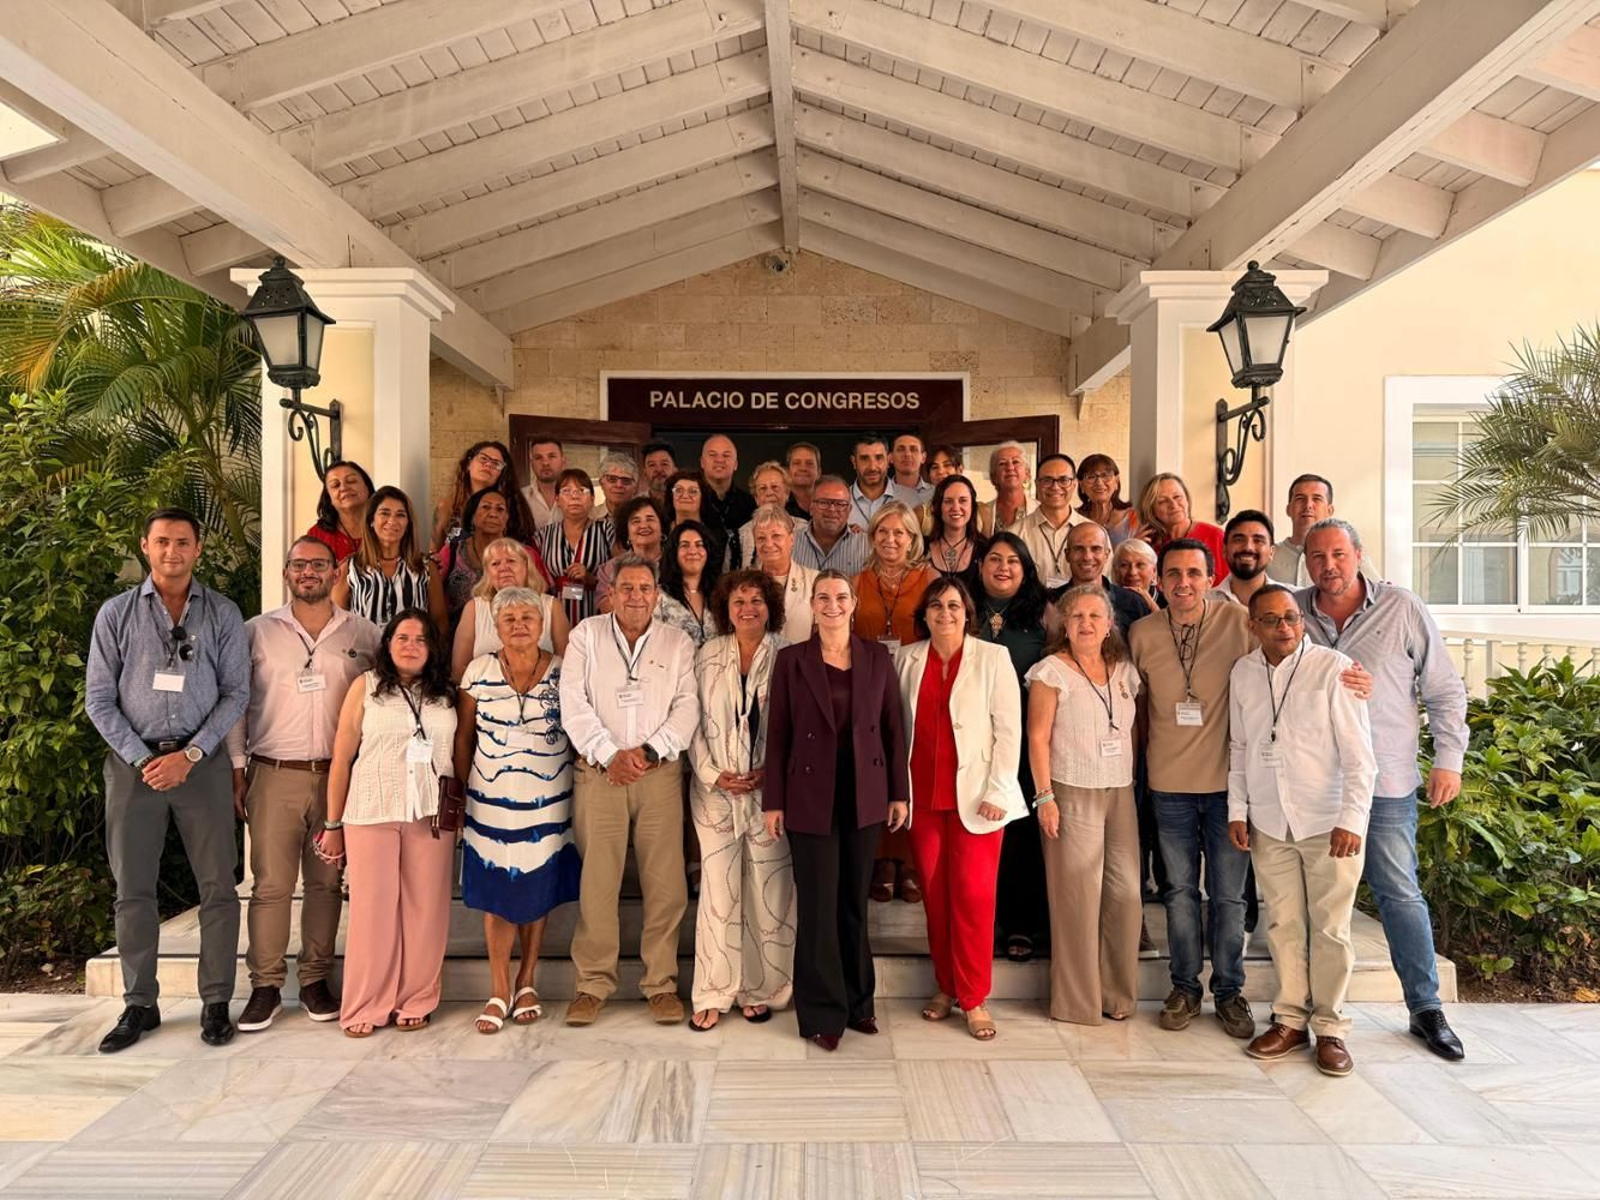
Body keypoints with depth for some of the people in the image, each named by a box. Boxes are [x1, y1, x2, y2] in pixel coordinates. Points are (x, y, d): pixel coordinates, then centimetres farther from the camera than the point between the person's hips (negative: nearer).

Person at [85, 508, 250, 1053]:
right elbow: (99, 699, 3)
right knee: (133, 890, 8)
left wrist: (190, 754, -10)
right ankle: (139, 1004, 21)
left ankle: (215, 1003, 12)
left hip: (201, 761, -1)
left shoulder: (222, 614, 3)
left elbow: (236, 692, 0)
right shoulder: (117, 613, 5)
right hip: (133, 762, 1)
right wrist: (142, 759, -7)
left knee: (217, 886, 1)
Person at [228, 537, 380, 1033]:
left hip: (339, 775, 1)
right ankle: (265, 986, 12)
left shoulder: (364, 634, 6)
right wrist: (237, 775, 1)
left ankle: (315, 980, 19)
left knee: (327, 882, 7)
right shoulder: (256, 632, 5)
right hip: (274, 775, -1)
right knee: (270, 884, 0)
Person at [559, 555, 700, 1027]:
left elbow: (687, 706, 2)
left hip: (660, 772, 1)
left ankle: (661, 983, 13)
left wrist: (650, 750, -11)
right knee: (597, 880, 1)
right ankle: (593, 984, 14)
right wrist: (609, 754, -10)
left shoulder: (678, 643, 10)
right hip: (599, 772, 0)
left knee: (665, 881, 0)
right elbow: (574, 704, 0)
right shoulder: (586, 636, 8)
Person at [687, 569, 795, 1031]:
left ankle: (761, 990, 19)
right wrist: (713, 774, -6)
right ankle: (713, 995, 13)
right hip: (716, 789, 1)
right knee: (717, 888, 2)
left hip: (771, 788, -1)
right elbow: (694, 722, 5)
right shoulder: (707, 656, 6)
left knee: (768, 890, 4)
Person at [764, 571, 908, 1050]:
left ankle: (857, 1002, 27)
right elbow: (777, 733, -1)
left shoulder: (877, 657, 4)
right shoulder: (791, 659, -1)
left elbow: (893, 727, 6)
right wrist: (773, 801, -3)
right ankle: (823, 1014, 16)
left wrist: (899, 792, 3)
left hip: (865, 795, 2)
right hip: (811, 797, -2)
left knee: (855, 901, 12)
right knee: (819, 905, 3)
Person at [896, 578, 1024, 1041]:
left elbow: (1009, 729, -5)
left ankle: (974, 998, 12)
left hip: (975, 794, -3)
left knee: (972, 894, -1)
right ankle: (945, 986, 25)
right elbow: (895, 724, 7)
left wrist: (997, 791, -9)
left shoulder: (992, 657, -3)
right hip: (923, 794, 3)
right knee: (934, 893, 9)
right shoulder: (907, 659, 5)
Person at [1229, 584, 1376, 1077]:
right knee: (1283, 924, 11)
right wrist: (1237, 810, 9)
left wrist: (1351, 820, -13)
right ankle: (1290, 1020, 24)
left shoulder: (1333, 668, -9)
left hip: (1328, 823, -3)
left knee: (1330, 928, 5)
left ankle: (1329, 1028, 19)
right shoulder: (1243, 673, 4)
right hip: (1268, 823, 4)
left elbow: (1359, 755, -9)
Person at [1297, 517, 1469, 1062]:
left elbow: (1445, 690, 3)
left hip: (1385, 781, -2)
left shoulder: (1403, 609, -3)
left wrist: (1448, 759, -1)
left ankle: (1426, 1008, 20)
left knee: (1400, 892, 4)